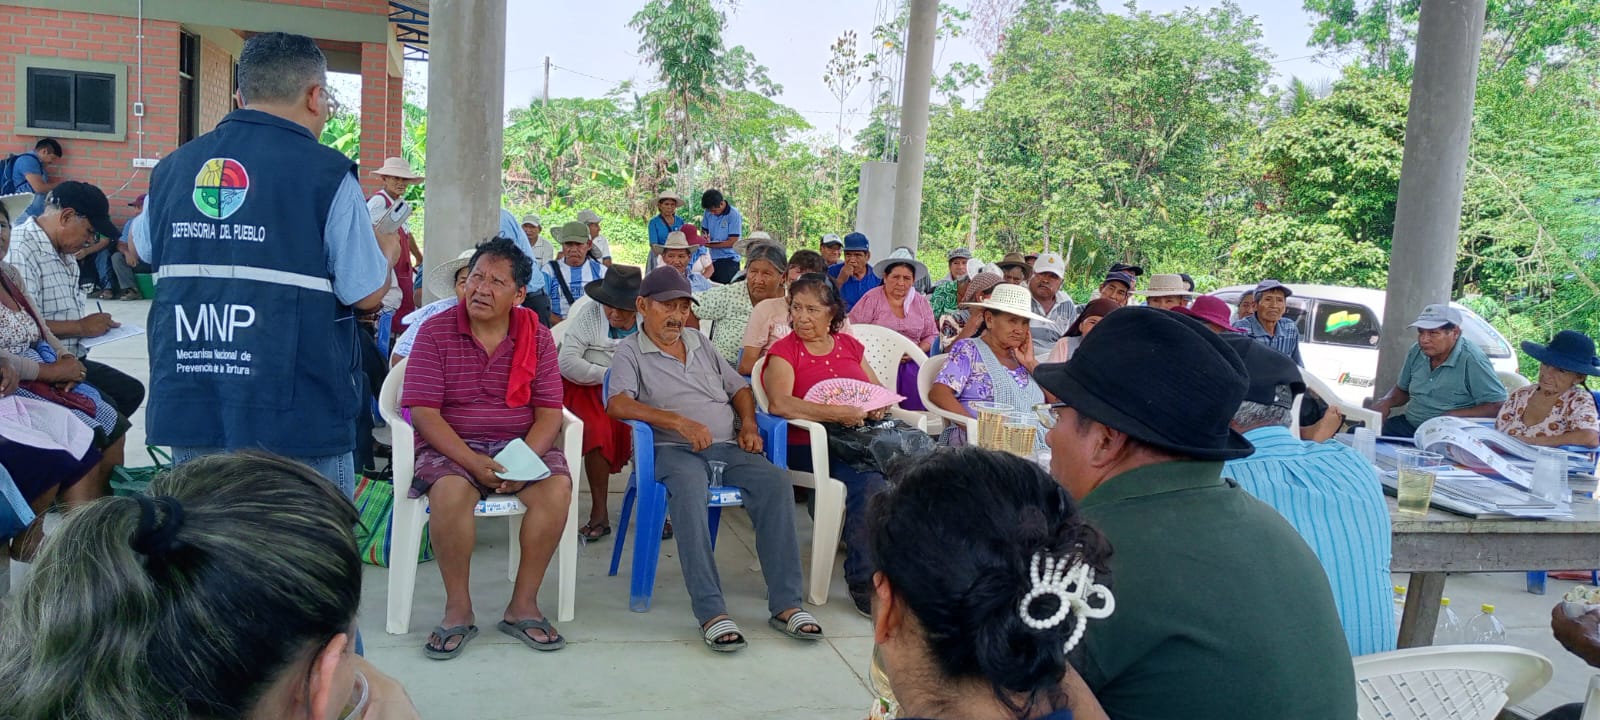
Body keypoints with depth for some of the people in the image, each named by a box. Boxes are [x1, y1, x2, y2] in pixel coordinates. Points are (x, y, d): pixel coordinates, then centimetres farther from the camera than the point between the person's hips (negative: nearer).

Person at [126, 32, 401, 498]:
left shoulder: (173, 167, 7)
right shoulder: (327, 173, -11)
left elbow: (143, 254, 24)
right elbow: (366, 294, -10)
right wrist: (388, 251, 11)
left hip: (188, 408, 6)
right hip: (296, 414, -5)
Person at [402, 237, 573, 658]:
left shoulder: (537, 337, 3)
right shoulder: (435, 331, -4)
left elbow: (549, 412, -1)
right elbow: (423, 413, -10)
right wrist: (472, 461, -23)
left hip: (521, 444, 2)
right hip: (451, 446, -2)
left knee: (557, 487, -27)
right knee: (451, 491, -34)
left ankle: (522, 606, -12)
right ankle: (458, 610, -15)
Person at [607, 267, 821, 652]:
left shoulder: (700, 342, 25)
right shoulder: (630, 352, 7)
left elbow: (740, 388, 27)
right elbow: (617, 404, -12)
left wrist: (748, 425, 5)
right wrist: (680, 422, -22)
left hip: (727, 446, 5)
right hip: (675, 449, -4)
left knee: (776, 481, -25)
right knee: (689, 491, -39)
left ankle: (785, 604, -24)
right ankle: (711, 612, -38)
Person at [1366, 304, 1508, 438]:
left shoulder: (1471, 359, -14)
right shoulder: (1416, 352, 7)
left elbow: (1498, 406, -16)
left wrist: (1454, 416, -23)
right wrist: (1387, 401, 2)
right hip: (1409, 424, 6)